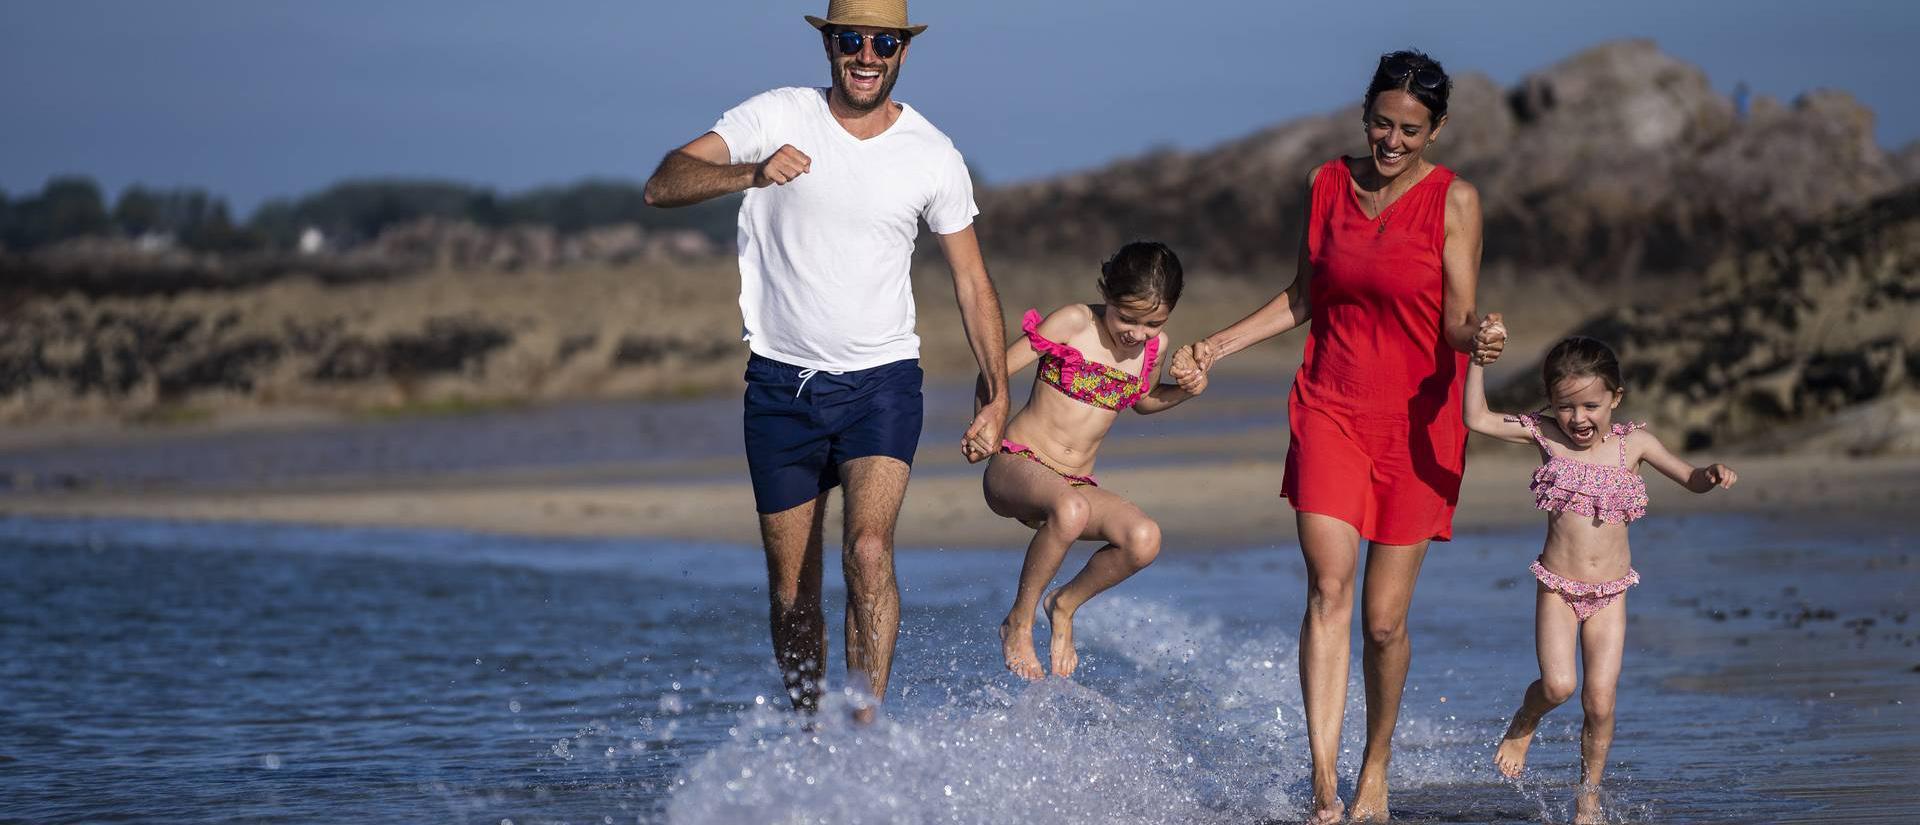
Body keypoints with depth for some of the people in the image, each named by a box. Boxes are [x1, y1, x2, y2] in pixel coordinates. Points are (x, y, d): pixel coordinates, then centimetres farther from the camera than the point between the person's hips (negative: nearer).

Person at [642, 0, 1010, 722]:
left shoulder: (933, 156, -1)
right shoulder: (778, 117, -4)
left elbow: (972, 282, 10)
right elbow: (663, 186, -13)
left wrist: (999, 395, 4)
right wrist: (753, 173, -31)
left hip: (881, 383, -1)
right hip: (781, 385, 1)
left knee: (868, 549, -23)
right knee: (792, 594, 5)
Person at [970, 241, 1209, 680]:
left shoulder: (1155, 347, 5)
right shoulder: (1072, 323, -11)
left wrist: (1185, 390, 5)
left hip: (1076, 484, 5)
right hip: (1016, 465, -5)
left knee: (1144, 539, -25)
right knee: (1071, 510, -40)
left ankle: (1066, 604, 3)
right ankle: (1020, 621, -18)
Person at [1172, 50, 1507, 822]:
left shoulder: (1454, 200, -5)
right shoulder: (1328, 184, 5)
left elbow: (1458, 319, -10)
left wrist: (1478, 339, -33)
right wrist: (1221, 344, 8)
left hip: (1416, 424, -2)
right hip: (1330, 409, 2)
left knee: (1385, 617, 0)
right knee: (1329, 585, -15)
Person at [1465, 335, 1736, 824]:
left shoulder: (1634, 443, 0)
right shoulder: (1546, 436, -4)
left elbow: (1691, 480, 7)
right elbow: (1477, 420, -10)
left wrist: (1714, 475, -15)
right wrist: (1479, 361, -18)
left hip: (1610, 594, 1)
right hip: (1557, 588, -1)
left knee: (1600, 700, -4)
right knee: (1558, 685, -19)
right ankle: (1523, 724, 15)